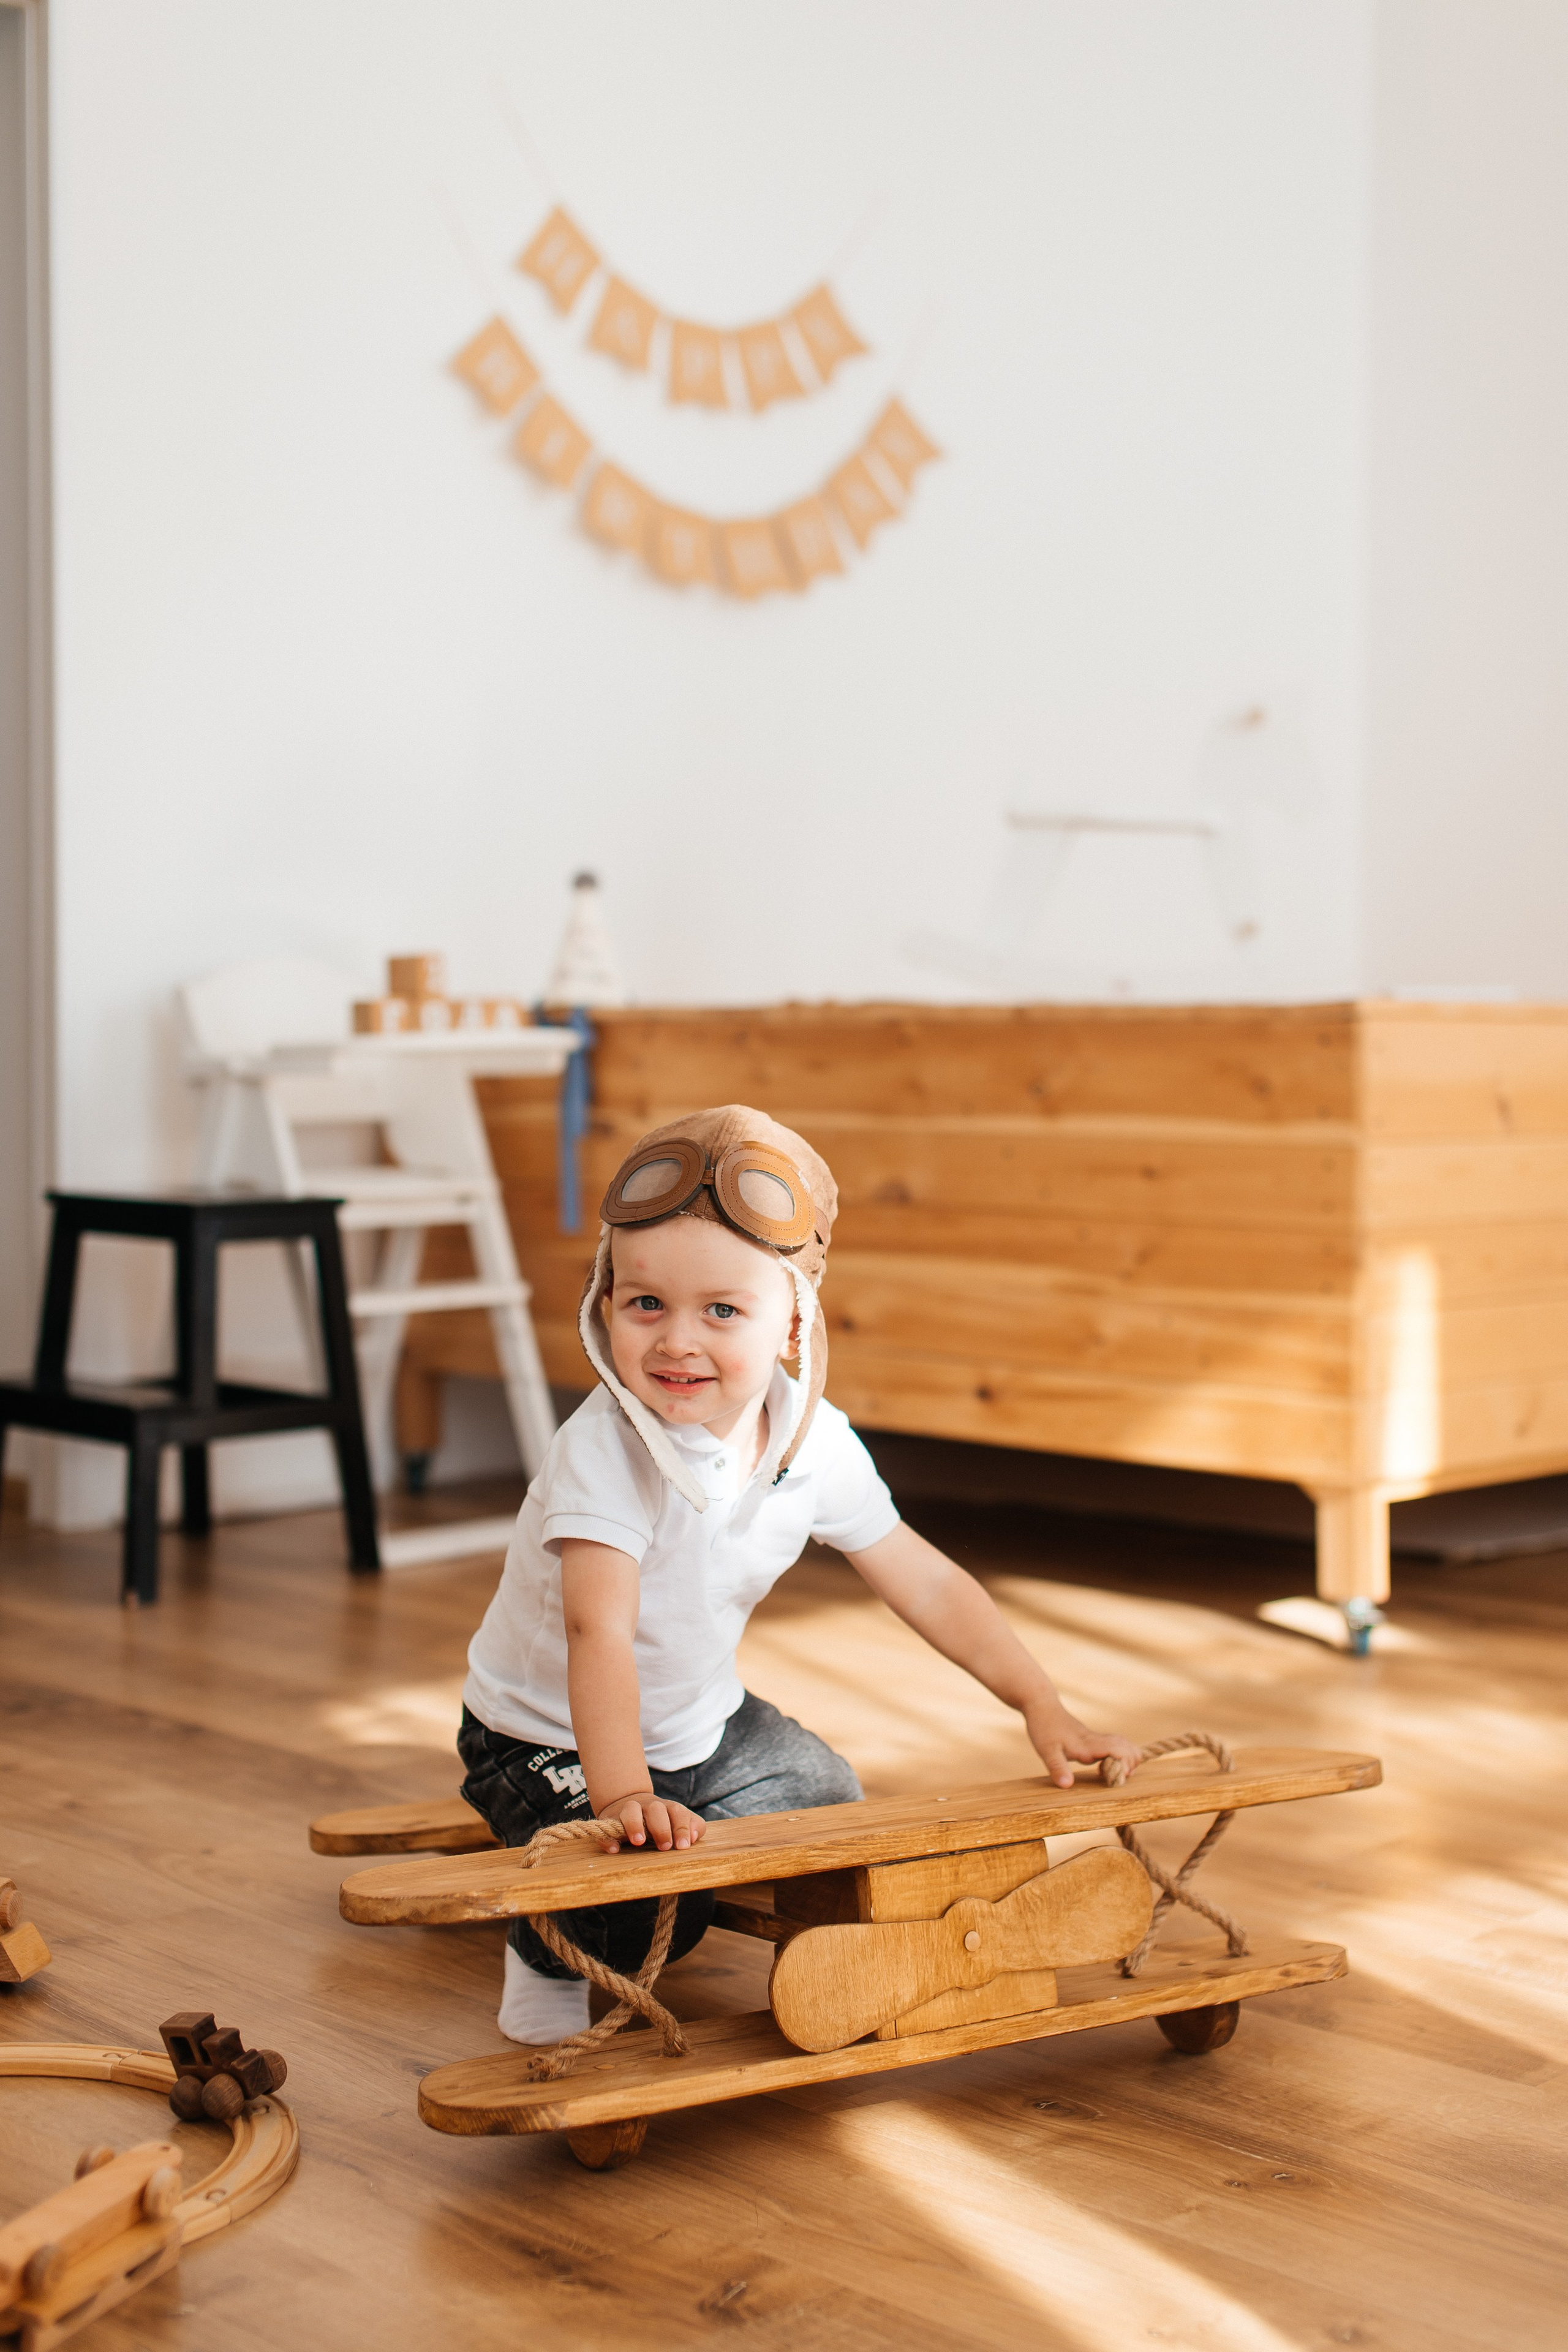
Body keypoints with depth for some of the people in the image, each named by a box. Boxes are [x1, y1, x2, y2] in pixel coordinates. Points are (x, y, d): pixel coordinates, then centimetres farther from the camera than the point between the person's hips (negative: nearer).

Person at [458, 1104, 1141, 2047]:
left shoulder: (818, 1445, -13)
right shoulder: (607, 1449, -33)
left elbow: (926, 1582, -4)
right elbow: (599, 1630, -43)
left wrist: (1044, 1706, -7)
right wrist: (621, 1793, -56)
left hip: (700, 1723, 7)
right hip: (550, 1738, -6)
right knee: (642, 1911, -26)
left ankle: (681, 1906, 33)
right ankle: (549, 1959, 7)